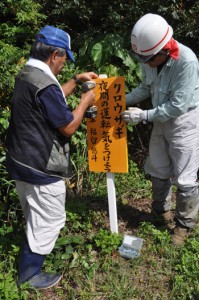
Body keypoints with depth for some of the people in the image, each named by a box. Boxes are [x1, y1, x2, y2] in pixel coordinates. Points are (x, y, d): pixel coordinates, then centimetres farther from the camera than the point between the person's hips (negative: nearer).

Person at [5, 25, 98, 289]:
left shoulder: (26, 75, 6)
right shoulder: (44, 84, -26)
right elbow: (68, 127, -20)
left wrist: (76, 81, 20)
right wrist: (85, 101, -5)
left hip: (22, 161, 10)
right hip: (40, 168, -10)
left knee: (34, 215, 29)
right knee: (49, 221, 8)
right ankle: (28, 275, 23)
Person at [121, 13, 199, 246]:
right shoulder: (149, 58, -11)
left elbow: (178, 106, -28)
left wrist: (144, 116, -25)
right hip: (161, 120, 7)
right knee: (158, 171, 18)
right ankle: (161, 210, 42)